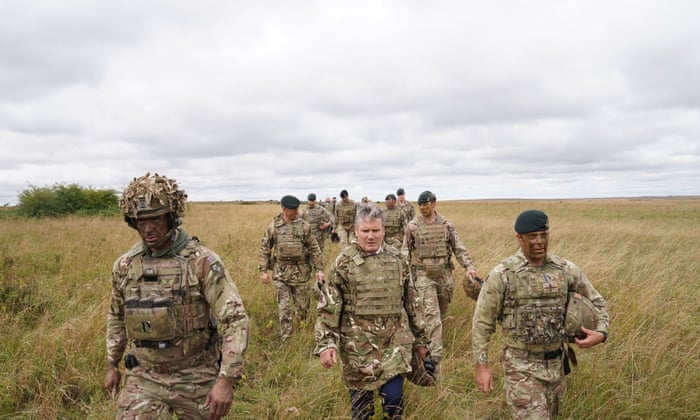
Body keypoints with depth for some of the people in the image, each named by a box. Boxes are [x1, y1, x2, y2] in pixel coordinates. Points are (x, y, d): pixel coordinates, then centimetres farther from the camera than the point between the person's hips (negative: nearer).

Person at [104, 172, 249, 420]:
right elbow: (117, 316, 16)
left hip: (196, 378, -3)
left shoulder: (202, 261, -18)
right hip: (145, 378, 3)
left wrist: (227, 380, -25)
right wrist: (112, 365, 19)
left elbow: (235, 319, -20)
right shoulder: (124, 265, -1)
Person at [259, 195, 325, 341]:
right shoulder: (273, 226, -2)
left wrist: (319, 269, -2)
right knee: (284, 307, 2)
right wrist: (263, 270, -1)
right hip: (281, 273, 0)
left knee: (302, 304, 9)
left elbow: (314, 249, 2)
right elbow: (265, 249, 3)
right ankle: (286, 338, 13)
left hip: (301, 271, 1)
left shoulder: (304, 226, -1)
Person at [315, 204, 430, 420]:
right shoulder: (344, 262, -6)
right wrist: (326, 343, -14)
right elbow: (328, 306, -6)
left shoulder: (396, 259, 3)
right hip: (357, 345, -1)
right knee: (360, 399, 10)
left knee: (394, 396, -2)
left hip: (394, 341, 2)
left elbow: (411, 301, 10)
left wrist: (420, 338, 13)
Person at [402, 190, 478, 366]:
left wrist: (469, 266, -8)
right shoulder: (412, 226, -1)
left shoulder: (446, 224, 2)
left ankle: (433, 344, 35)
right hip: (424, 274, -2)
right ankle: (435, 355, -10)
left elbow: (459, 248, 3)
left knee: (442, 313, 13)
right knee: (432, 313, -11)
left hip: (444, 273, 3)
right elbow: (405, 251, 4)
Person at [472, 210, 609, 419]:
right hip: (522, 366, -5)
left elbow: (595, 300, 13)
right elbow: (482, 322, -8)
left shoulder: (566, 269, -2)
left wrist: (600, 332, -6)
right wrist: (482, 366, -9)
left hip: (556, 363, 5)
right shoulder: (502, 274, -13)